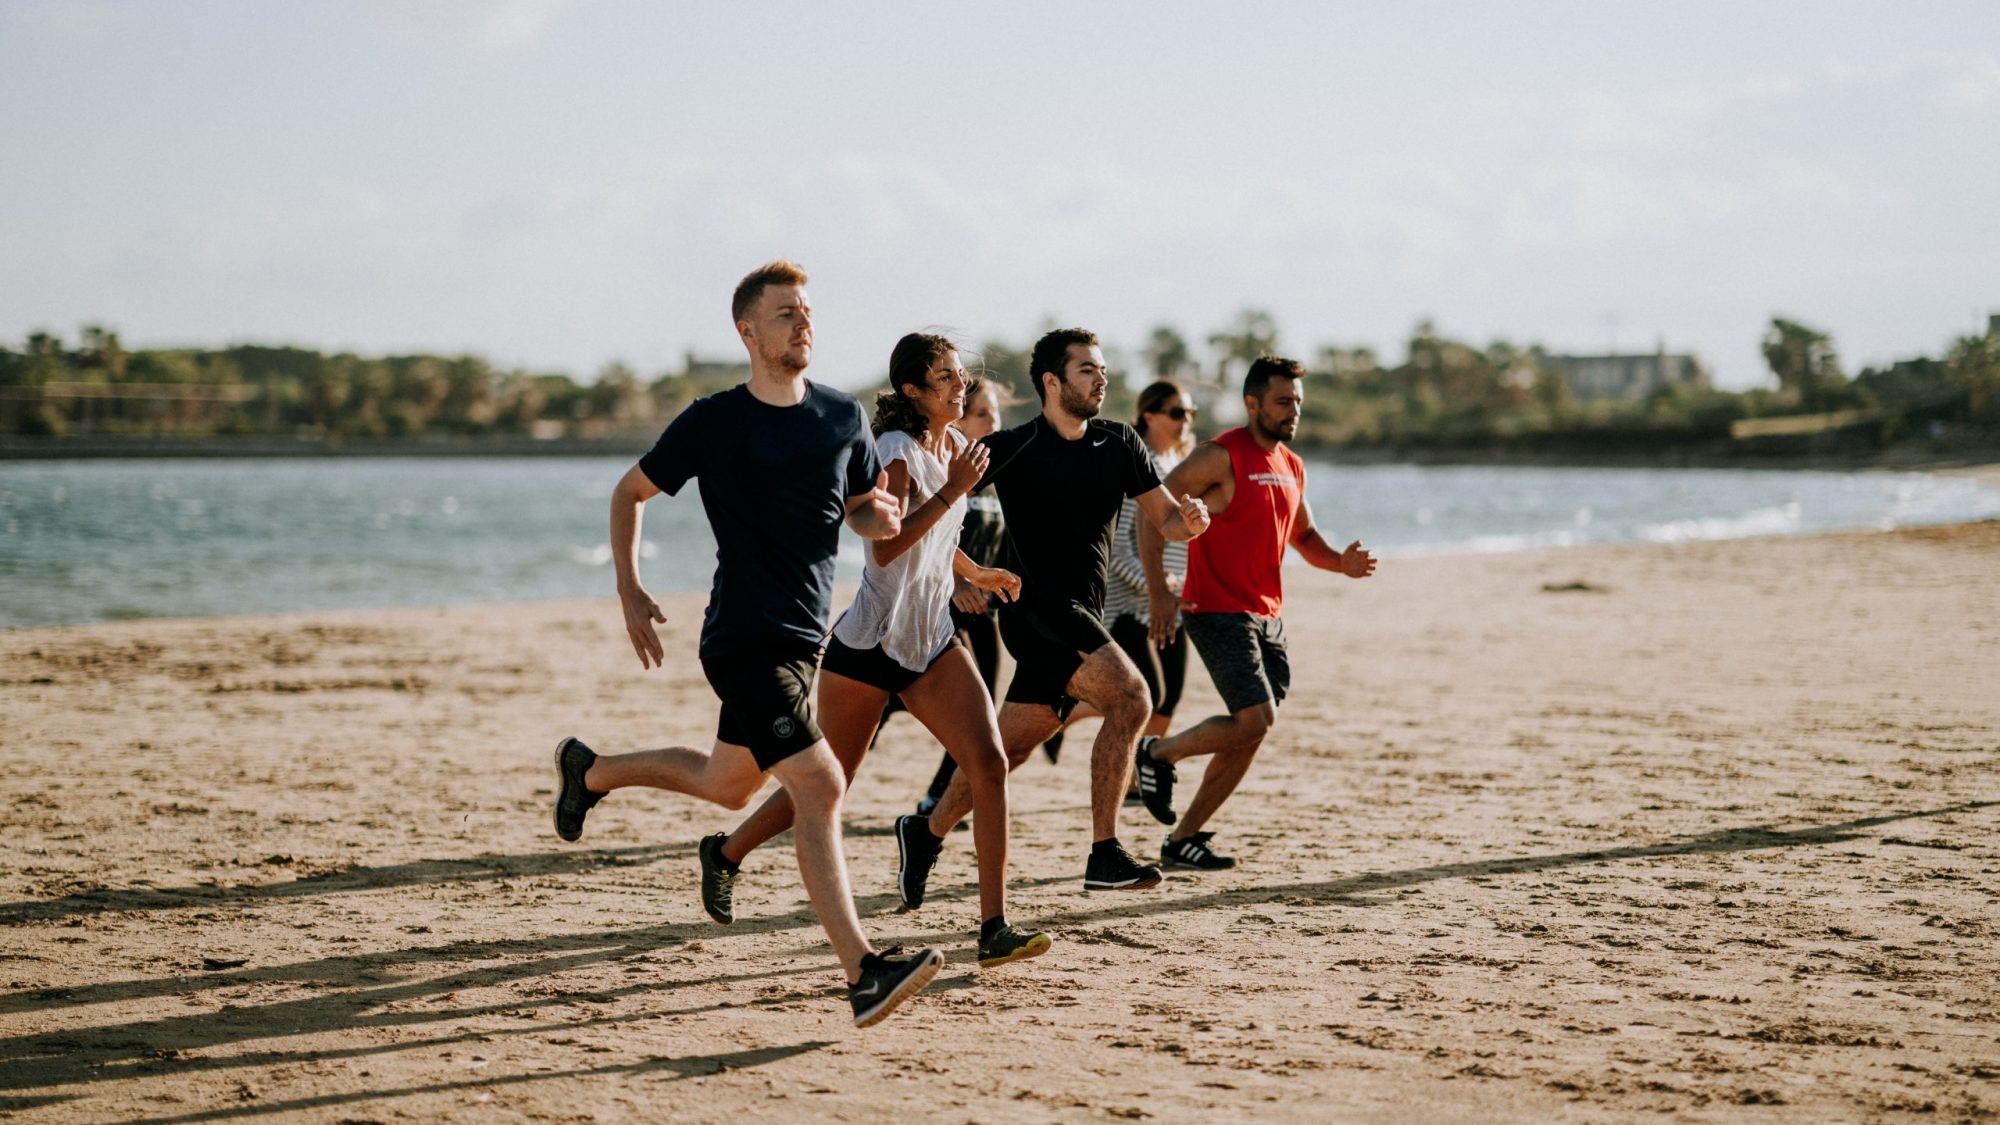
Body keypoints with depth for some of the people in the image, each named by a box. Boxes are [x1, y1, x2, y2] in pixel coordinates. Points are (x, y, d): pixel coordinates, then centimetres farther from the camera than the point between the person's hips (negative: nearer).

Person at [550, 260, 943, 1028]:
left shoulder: (843, 417, 6)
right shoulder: (713, 422, -6)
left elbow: (863, 512, 18)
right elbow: (630, 492, 6)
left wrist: (881, 517, -7)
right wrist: (631, 594, -2)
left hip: (805, 635, 7)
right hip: (746, 639, -7)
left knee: (727, 785, 21)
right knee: (820, 785, -18)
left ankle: (590, 771, 46)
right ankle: (862, 974, -20)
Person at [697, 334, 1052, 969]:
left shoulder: (954, 446, 10)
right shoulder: (896, 451, -15)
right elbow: (887, 547, -29)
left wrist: (974, 574, 31)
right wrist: (953, 491, -28)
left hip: (931, 643, 7)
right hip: (868, 646, -7)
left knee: (989, 765, -12)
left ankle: (994, 928, -12)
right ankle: (726, 853, 34)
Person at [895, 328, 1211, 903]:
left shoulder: (1120, 444, 8)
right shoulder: (1013, 449, -7)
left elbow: (1164, 519, 11)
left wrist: (1190, 518, -11)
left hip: (1083, 618, 6)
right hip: (1038, 608, -6)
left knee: (1010, 746, 9)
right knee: (1130, 697, -23)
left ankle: (925, 834, 27)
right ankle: (1104, 856, -21)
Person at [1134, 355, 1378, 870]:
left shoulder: (1292, 466, 13)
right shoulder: (1221, 456, -12)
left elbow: (1303, 534, 26)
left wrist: (1340, 562, 4)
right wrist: (1158, 591, -21)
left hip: (1267, 615, 8)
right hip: (1217, 611, -8)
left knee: (1249, 734, 6)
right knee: (1256, 718, -18)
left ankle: (1182, 838, 16)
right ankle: (1158, 754, 6)